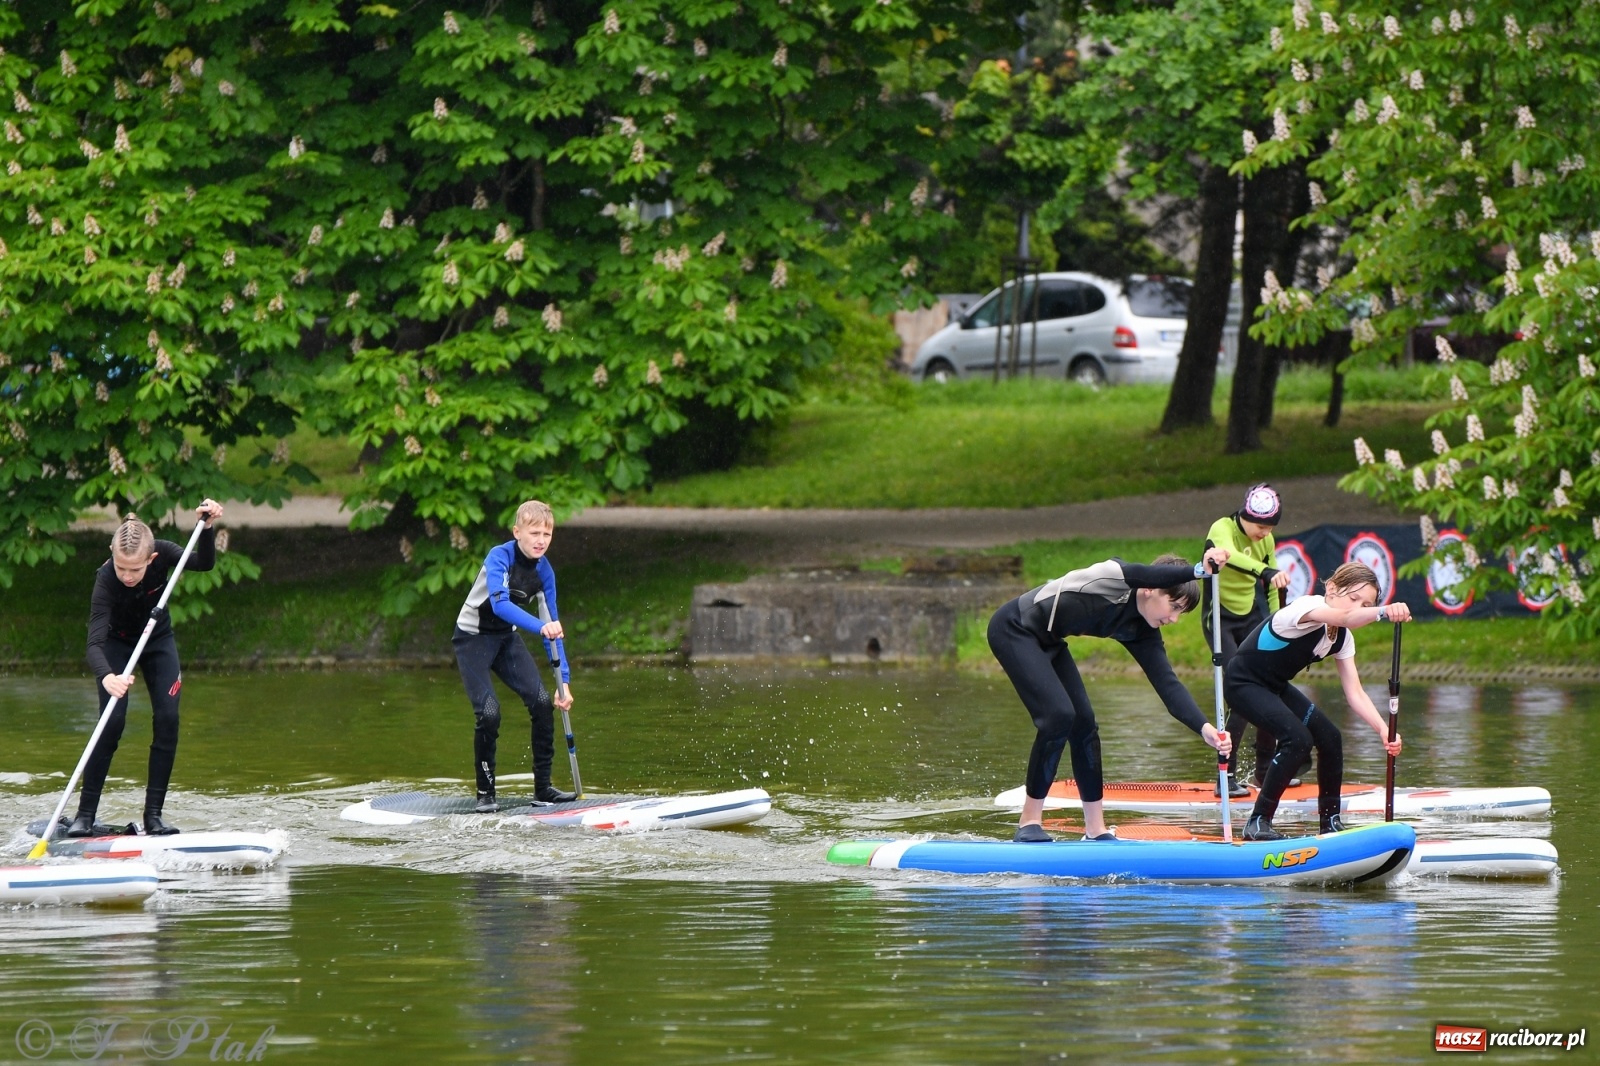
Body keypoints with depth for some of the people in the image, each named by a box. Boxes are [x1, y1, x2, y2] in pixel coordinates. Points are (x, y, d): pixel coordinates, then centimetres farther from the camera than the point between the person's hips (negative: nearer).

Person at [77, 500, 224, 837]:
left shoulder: (161, 554, -28)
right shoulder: (106, 579, -36)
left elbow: (203, 563, -20)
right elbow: (95, 643, -43)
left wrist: (207, 528, -39)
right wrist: (106, 676, -62)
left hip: (158, 640, 3)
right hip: (117, 644, -3)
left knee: (167, 719, -10)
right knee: (112, 722, -17)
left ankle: (153, 815, -5)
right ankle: (85, 815, -9)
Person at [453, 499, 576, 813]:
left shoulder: (544, 571, -6)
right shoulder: (499, 557, -24)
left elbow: (553, 628, -2)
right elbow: (500, 604, -39)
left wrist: (563, 681, -7)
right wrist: (541, 627, -52)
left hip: (506, 638, 6)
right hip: (473, 637, -6)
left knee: (542, 702, -8)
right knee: (489, 712, -19)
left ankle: (543, 787, 3)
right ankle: (485, 793, -3)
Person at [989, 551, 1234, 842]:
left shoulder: (1140, 632, 0)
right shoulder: (1116, 576, -21)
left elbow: (1168, 685, -8)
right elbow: (1145, 575, -45)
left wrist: (1204, 728, -22)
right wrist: (1197, 570, -58)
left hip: (1046, 643, 9)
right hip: (1013, 629, -9)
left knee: (1083, 722, 4)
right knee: (1059, 715, -19)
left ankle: (1096, 829, 12)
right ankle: (1029, 824, -10)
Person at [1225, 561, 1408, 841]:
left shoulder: (1342, 639, 0)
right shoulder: (1307, 607, -26)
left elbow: (1355, 694, -5)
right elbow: (1344, 617, -49)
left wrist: (1383, 730, -21)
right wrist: (1383, 612, -68)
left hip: (1275, 687, 9)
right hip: (1244, 684, -9)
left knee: (1330, 737, 2)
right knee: (1299, 739, -24)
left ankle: (1330, 821, 16)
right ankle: (1258, 823, -16)